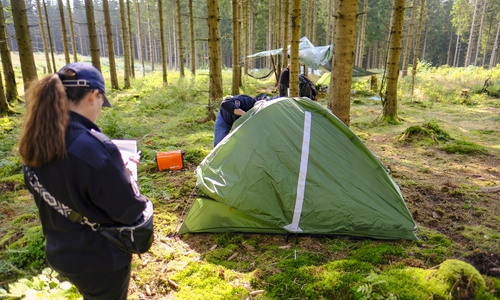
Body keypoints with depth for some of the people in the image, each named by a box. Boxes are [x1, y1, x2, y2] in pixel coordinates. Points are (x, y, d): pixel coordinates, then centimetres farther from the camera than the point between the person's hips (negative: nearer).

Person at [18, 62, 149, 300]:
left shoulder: (34, 143, -8)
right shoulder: (96, 148, -32)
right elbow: (130, 211, -24)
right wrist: (125, 175, -6)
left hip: (59, 252, 6)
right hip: (101, 259, -6)